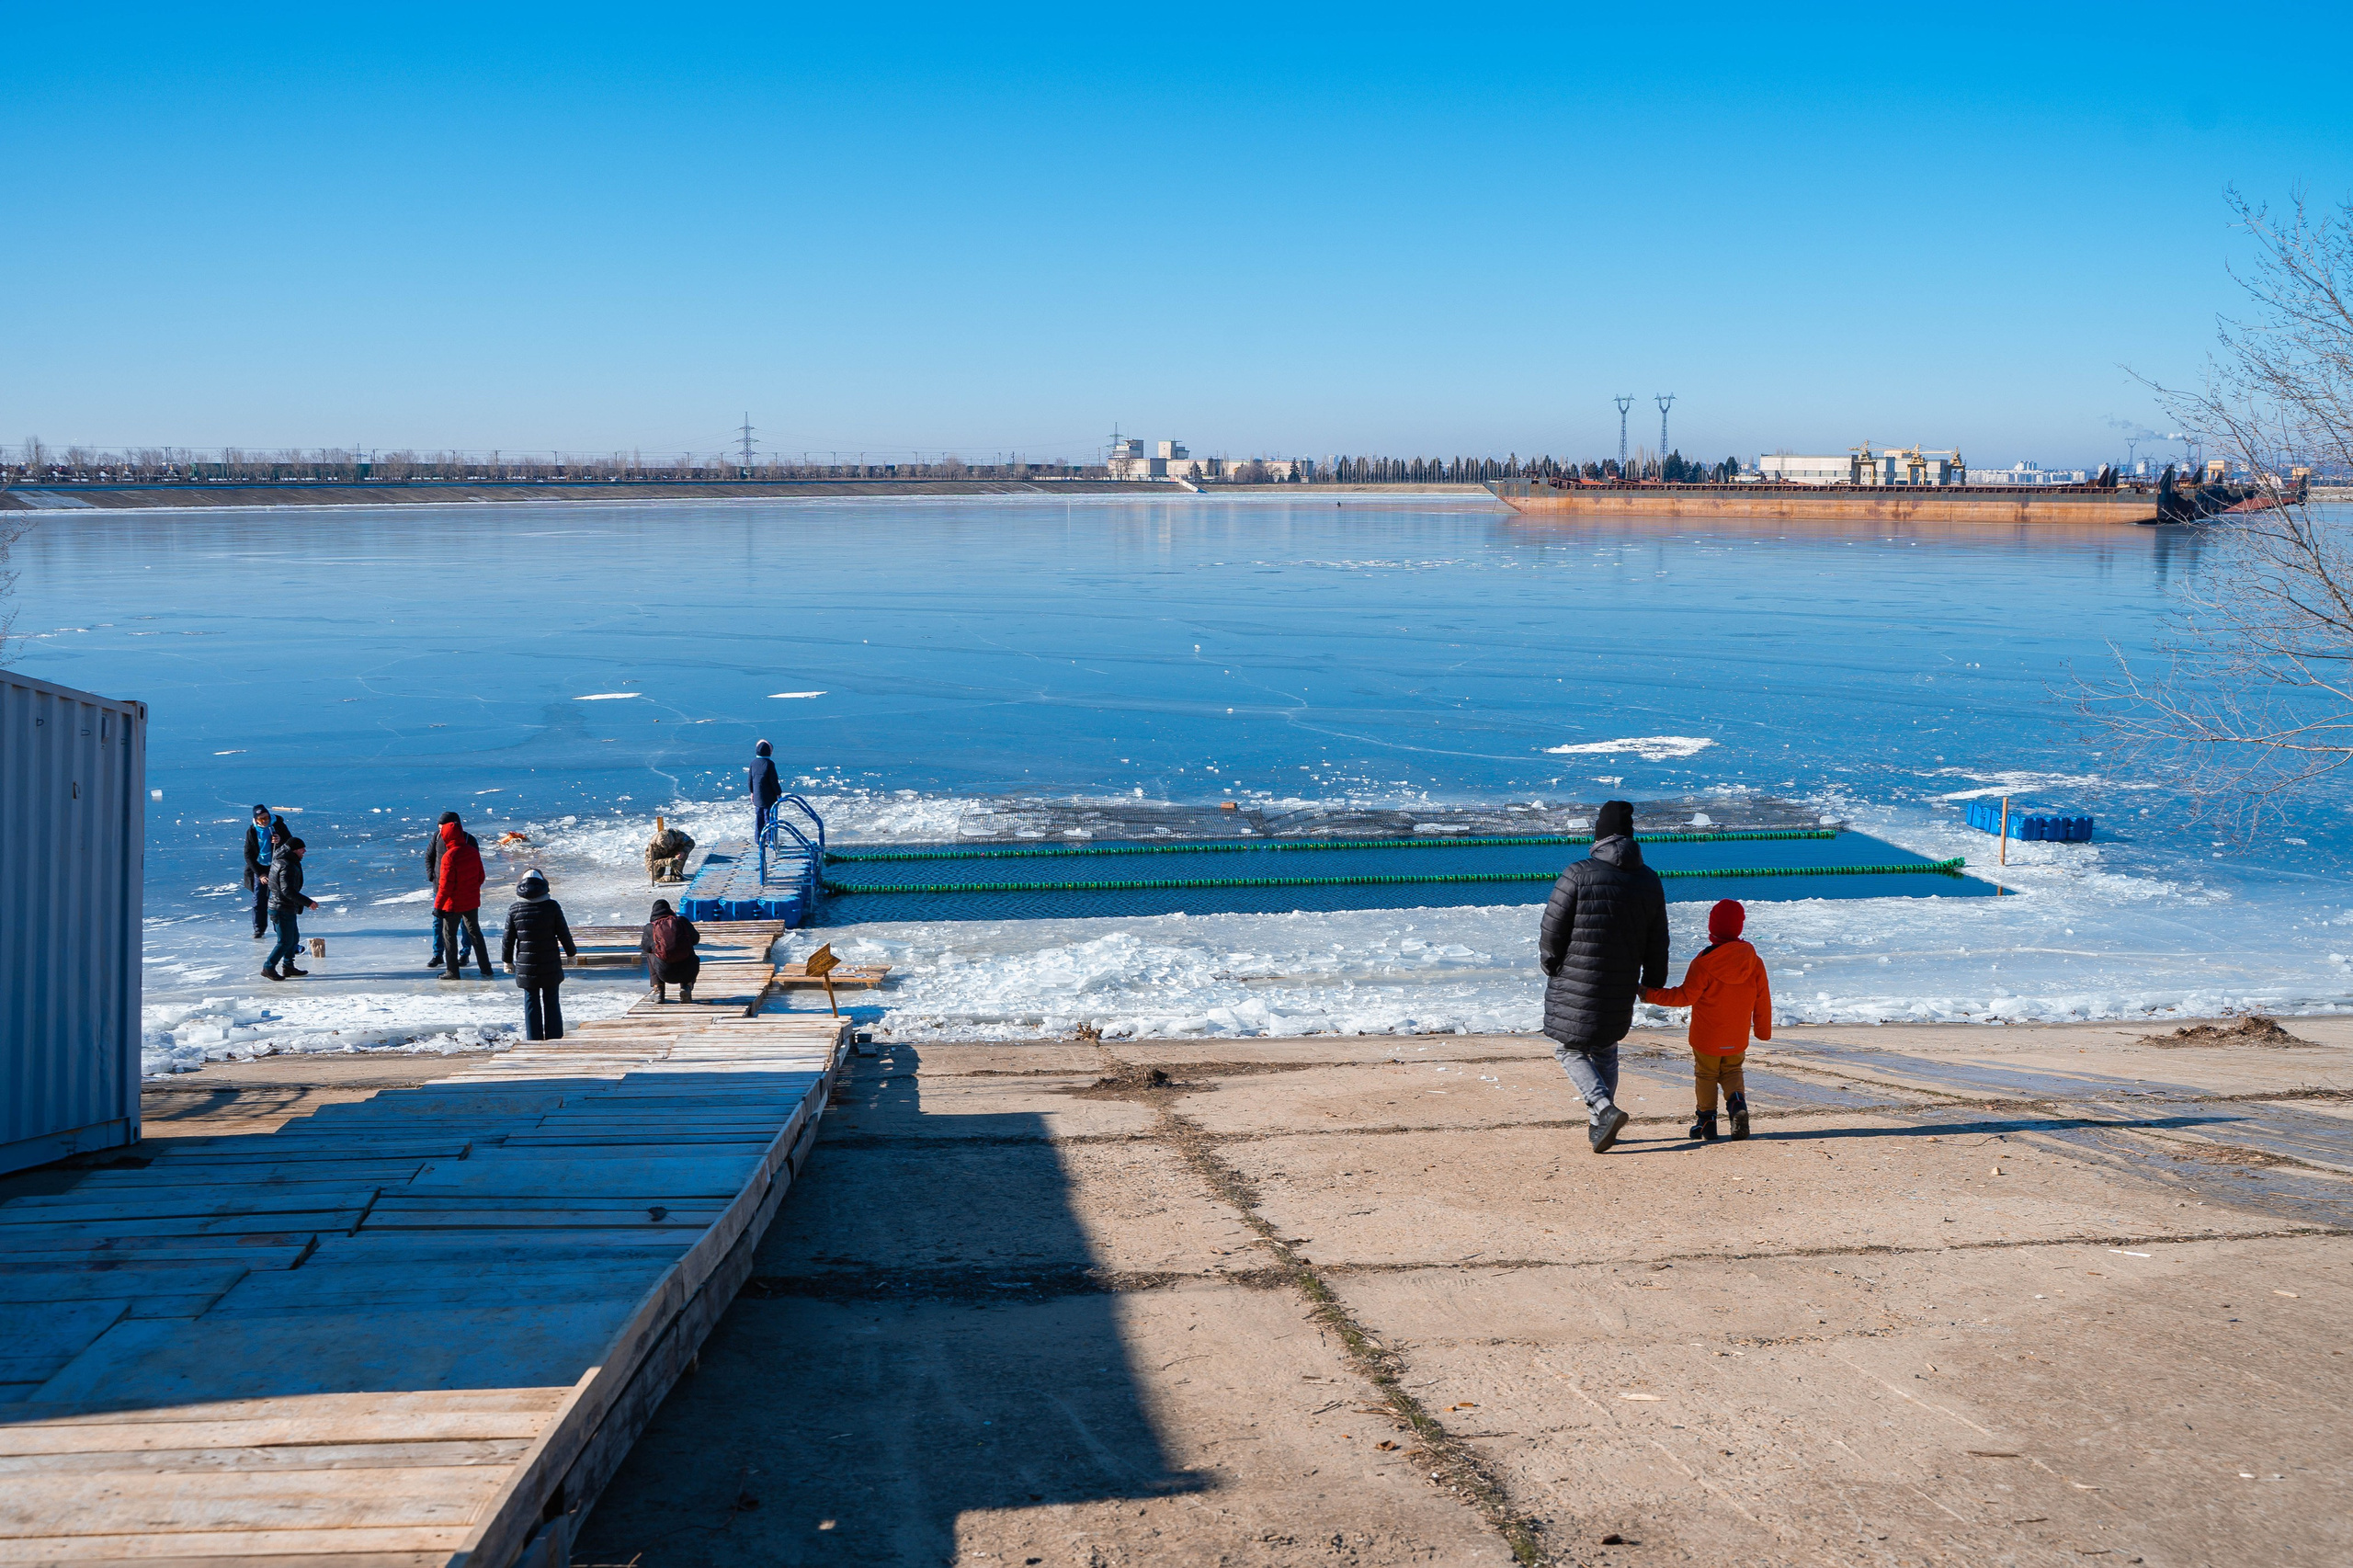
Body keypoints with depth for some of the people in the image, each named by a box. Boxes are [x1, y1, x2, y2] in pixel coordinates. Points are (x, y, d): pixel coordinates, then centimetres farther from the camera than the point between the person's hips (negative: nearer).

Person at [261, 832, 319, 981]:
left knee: (294, 938, 19)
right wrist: (308, 902, -28)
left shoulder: (278, 860, 7)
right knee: (285, 942, -2)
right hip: (283, 909, -11)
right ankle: (268, 967, 5)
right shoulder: (287, 866, -24)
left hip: (287, 909, 11)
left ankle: (288, 967, 26)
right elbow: (288, 890, -31)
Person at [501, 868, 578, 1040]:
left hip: (526, 966, 0)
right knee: (551, 1002, 9)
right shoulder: (552, 906, -6)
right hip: (550, 965, 0)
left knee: (531, 1002, 8)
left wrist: (507, 961, 14)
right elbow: (564, 934, -1)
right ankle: (554, 1038, 12)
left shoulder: (514, 909, -4)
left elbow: (508, 939, 1)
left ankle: (534, 1039, 10)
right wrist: (571, 953, 15)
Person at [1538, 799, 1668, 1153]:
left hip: (1576, 982, -5)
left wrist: (1551, 966, 6)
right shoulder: (1649, 881, 2)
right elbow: (1657, 942, 10)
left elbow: (1552, 930, -12)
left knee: (1570, 1050, 7)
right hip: (1620, 988, 5)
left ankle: (1605, 1109, -13)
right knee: (1606, 1051, 21)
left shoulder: (1578, 874, -15)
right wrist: (1652, 982, 24)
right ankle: (1600, 1125, 24)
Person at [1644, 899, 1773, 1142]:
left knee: (1705, 1075, 13)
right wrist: (1764, 1030, 16)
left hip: (1706, 1038, -3)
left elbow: (1686, 996, -16)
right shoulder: (1755, 963, -5)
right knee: (1732, 1072, 20)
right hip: (1738, 1040, 3)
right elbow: (1763, 1001, 2)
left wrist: (1651, 995, -8)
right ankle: (1737, 1101, -6)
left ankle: (1706, 1119, 12)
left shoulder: (1703, 962, -18)